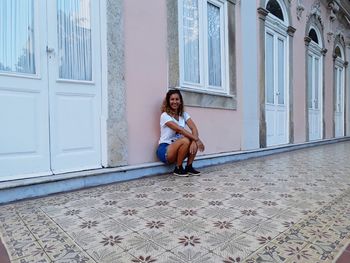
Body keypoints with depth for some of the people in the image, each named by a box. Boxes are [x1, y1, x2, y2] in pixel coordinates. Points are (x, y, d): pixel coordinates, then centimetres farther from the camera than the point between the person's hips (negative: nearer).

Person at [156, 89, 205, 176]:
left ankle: (189, 167, -3)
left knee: (194, 142, -20)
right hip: (164, 150, -5)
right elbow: (179, 130, -26)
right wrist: (197, 139, -31)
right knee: (185, 140, -31)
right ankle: (178, 168, -11)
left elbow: (194, 128, -11)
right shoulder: (165, 116, -13)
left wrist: (194, 141, -31)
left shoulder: (184, 114, 5)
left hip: (178, 147, 6)